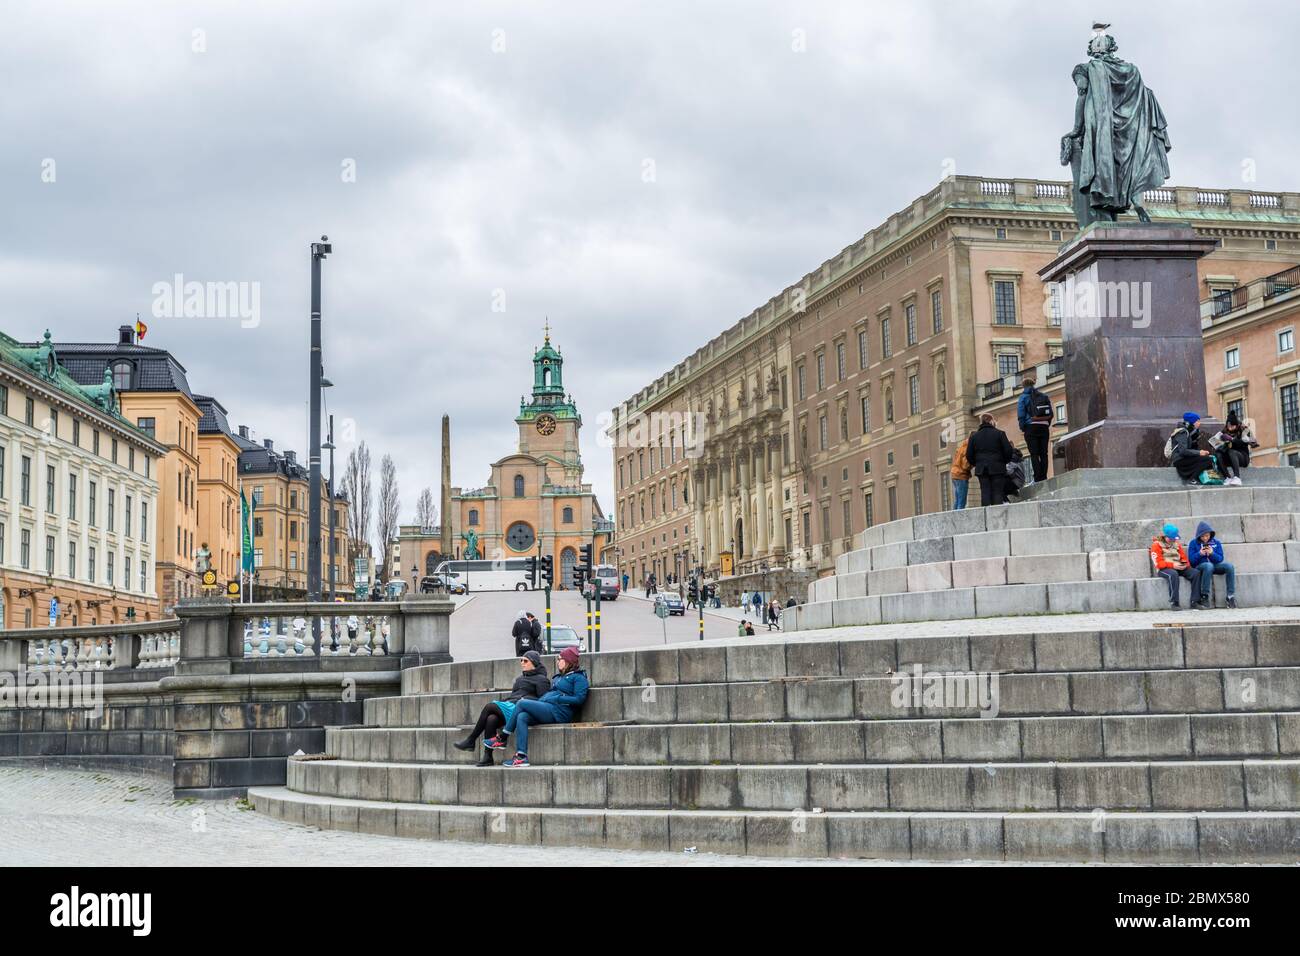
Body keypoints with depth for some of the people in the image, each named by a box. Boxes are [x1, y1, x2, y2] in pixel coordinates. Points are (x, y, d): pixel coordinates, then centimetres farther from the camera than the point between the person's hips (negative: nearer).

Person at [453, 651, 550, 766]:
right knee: (491, 719, -27)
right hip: (509, 707, 7)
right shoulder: (520, 679, 33)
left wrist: (525, 700, -14)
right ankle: (487, 757, -33)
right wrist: (504, 702, 12)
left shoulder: (541, 679, 8)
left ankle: (470, 741, -19)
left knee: (490, 706, -24)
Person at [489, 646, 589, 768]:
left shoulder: (578, 677, 1)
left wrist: (557, 699, -13)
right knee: (521, 717, -19)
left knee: (521, 703, -16)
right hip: (547, 709, 8)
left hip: (558, 712, -8)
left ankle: (502, 739, -10)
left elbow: (579, 699, -11)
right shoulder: (559, 676, 30)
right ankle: (521, 757, -27)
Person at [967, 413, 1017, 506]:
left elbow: (969, 454, 6)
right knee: (997, 492, -2)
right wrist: (1004, 461, 14)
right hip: (997, 468, -2)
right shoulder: (999, 433, -1)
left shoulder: (974, 436, 7)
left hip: (981, 469, 2)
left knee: (985, 492, 2)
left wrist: (974, 464, 22)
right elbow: (1008, 451, -3)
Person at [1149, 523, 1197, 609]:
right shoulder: (1156, 545, 1)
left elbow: (1184, 557, 16)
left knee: (1195, 573, -21)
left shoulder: (1176, 543, 19)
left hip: (1178, 568, 5)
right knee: (1173, 574, -40)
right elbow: (1158, 563, -9)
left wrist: (1185, 564, -9)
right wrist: (1172, 565, -22)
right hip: (1164, 569, -5)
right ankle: (1174, 603, -39)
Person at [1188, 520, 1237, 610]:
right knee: (1209, 565, -38)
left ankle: (1231, 596, -27)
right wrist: (1200, 554, -17)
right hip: (1200, 566, -3)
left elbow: (1220, 559, 5)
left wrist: (1212, 553, -14)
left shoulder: (1216, 542, 11)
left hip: (1215, 565, 3)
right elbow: (1191, 560, 0)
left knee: (1229, 566, -26)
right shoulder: (1194, 543, 6)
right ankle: (1205, 598, -37)